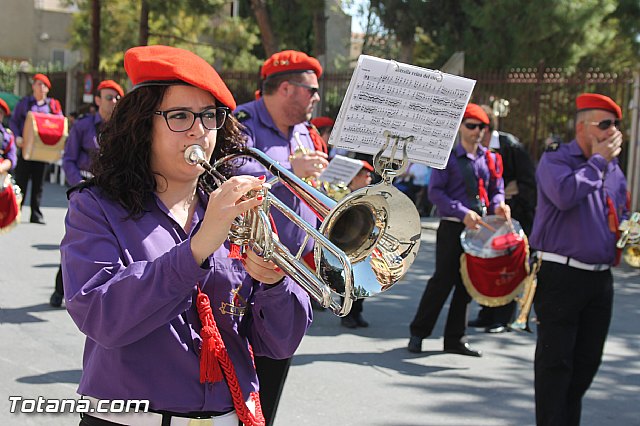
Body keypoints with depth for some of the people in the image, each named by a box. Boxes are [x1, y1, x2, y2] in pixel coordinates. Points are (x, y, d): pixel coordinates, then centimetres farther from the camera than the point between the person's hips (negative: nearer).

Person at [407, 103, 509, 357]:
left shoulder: (490, 159, 11)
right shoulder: (448, 156, -4)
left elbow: (496, 189, 18)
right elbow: (435, 192, -10)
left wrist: (498, 205, -6)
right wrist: (463, 213, -20)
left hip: (480, 228, 5)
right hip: (453, 228, -5)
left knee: (467, 284, 9)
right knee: (443, 280, -5)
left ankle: (455, 339, 18)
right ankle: (418, 333, 8)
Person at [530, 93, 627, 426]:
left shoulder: (614, 170, 16)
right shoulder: (555, 159, -5)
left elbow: (622, 218, 28)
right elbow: (565, 194, -27)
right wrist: (598, 160, -14)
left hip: (600, 278, 7)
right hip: (561, 275, -7)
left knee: (588, 360, 13)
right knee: (556, 358, -3)